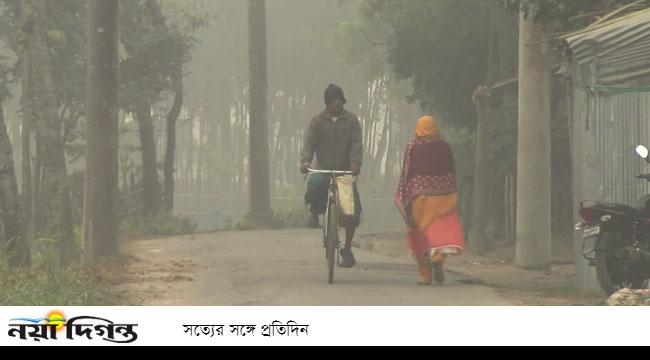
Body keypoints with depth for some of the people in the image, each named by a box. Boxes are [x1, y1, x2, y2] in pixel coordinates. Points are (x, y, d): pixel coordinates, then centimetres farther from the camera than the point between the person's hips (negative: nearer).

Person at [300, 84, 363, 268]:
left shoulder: (351, 120, 4)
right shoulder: (318, 121, 5)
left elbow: (356, 143, -5)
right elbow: (309, 142, -5)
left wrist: (355, 163, -23)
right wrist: (305, 161, -24)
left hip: (346, 171, 1)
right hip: (323, 169, -1)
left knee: (353, 208, -9)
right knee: (314, 184, -36)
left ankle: (347, 248, 6)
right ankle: (314, 212, -4)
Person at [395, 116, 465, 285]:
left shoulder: (413, 148, -2)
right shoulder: (445, 148, 4)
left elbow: (407, 173, -3)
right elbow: (452, 174, 9)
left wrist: (404, 199, 2)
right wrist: (453, 196, 18)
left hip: (420, 195, -1)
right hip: (444, 195, 1)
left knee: (421, 233, 7)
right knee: (445, 229, 1)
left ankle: (426, 275, 4)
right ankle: (439, 257, -29)